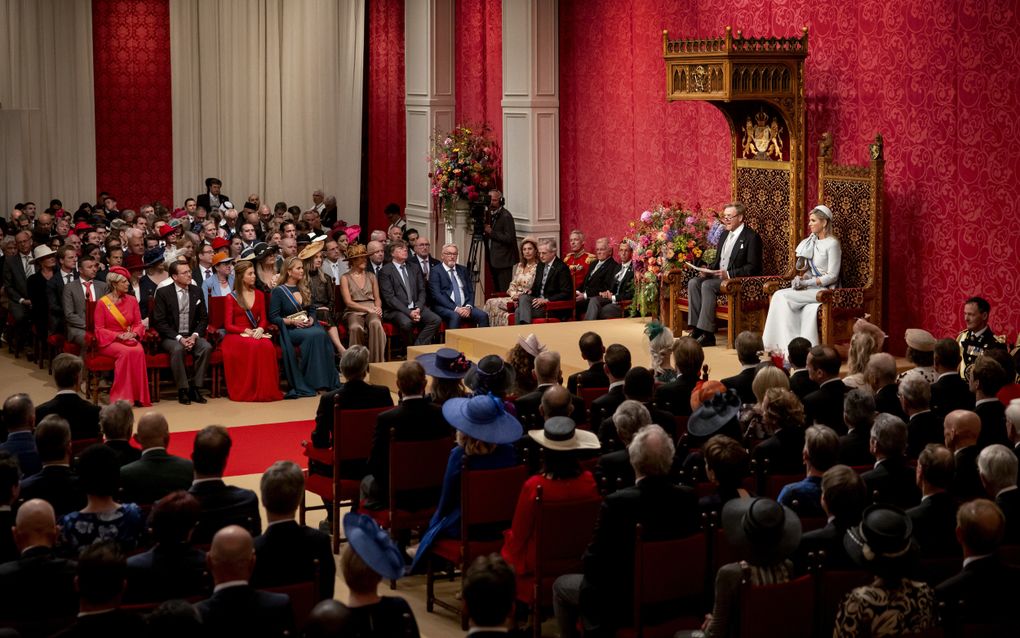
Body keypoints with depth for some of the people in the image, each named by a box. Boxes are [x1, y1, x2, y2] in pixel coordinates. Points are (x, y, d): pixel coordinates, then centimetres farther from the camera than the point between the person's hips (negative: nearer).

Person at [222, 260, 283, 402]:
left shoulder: (259, 295, 18)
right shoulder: (232, 297, 6)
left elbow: (263, 319, 13)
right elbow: (228, 325, 0)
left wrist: (260, 329, -11)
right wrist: (247, 331, -15)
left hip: (257, 334, 3)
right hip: (236, 335, -3)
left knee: (268, 346, -34)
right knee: (254, 346, -37)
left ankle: (267, 389, -29)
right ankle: (249, 390, -30)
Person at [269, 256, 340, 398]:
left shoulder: (304, 289, 19)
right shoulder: (279, 291, 0)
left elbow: (312, 310, 25)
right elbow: (273, 317, -5)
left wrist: (311, 319, 2)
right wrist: (292, 321, -16)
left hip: (307, 326, 5)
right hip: (289, 330, -5)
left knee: (322, 334, -30)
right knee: (314, 335, -34)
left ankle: (328, 380, -29)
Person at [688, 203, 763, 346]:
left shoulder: (752, 237, -7)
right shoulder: (724, 235, 19)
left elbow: (753, 267, -14)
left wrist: (729, 274, -24)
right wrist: (709, 269, 3)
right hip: (718, 275, 8)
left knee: (707, 285, -31)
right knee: (693, 282, -17)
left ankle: (707, 334, -32)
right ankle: (696, 328, -21)